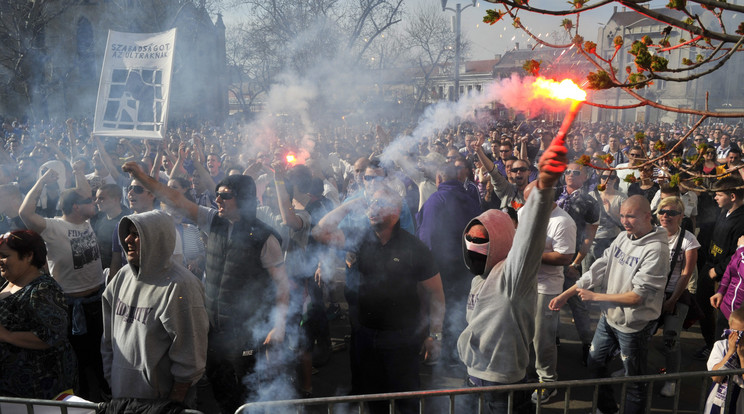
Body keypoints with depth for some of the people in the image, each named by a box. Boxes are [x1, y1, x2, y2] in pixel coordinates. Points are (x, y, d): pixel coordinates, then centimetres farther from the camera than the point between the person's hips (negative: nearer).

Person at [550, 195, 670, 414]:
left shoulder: (656, 250, -23)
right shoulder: (622, 238, 1)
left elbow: (639, 296, -25)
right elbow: (598, 269, 3)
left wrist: (595, 296, -18)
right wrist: (565, 294, -1)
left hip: (633, 325, -8)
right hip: (609, 316, 8)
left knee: (634, 380, 9)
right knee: (595, 363, 21)